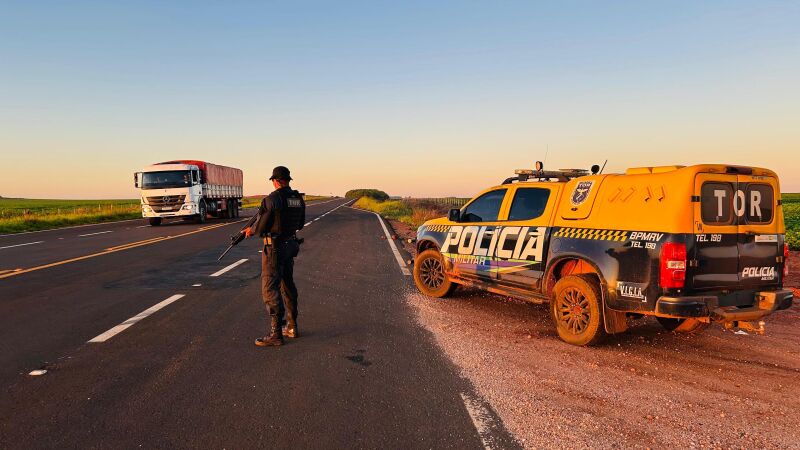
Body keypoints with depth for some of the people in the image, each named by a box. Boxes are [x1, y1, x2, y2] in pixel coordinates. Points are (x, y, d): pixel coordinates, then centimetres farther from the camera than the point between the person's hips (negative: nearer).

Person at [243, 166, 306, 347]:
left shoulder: (271, 199, -17)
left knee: (270, 289, -3)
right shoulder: (299, 198, 5)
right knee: (288, 285, 19)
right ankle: (292, 327, 27)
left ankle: (275, 334, -2)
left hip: (274, 248, -8)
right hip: (291, 245, 8)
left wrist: (251, 231, 7)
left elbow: (260, 227, -14)